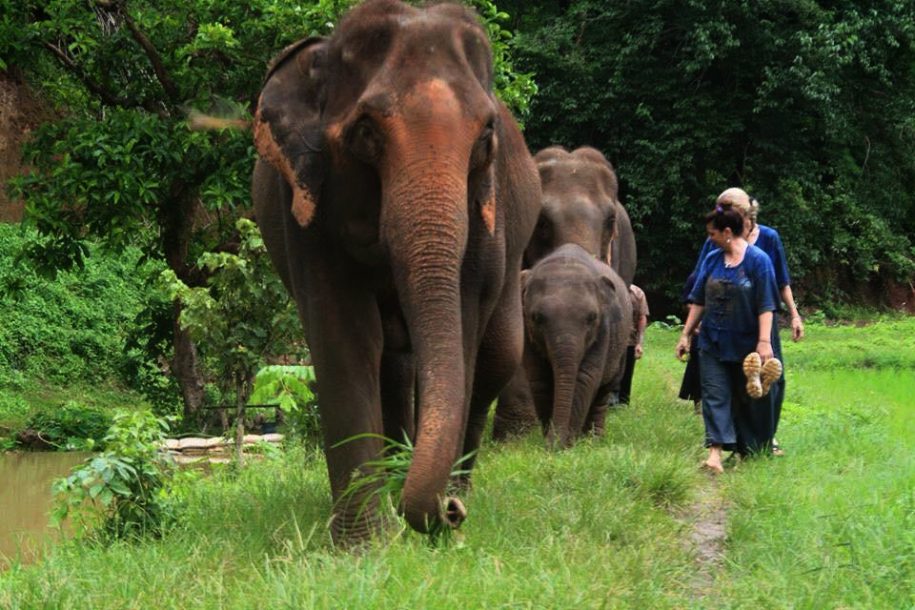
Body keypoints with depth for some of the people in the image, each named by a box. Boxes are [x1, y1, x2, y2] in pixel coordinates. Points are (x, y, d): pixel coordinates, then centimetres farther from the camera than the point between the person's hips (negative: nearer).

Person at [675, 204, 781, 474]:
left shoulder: (757, 260, -10)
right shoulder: (712, 260, 4)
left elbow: (765, 306, -13)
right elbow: (698, 300, 9)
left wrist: (764, 342, -19)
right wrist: (686, 335, 7)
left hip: (746, 345, -4)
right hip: (713, 344, 4)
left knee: (749, 398, 9)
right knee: (714, 396, -7)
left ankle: (750, 450, 25)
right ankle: (715, 452, -15)